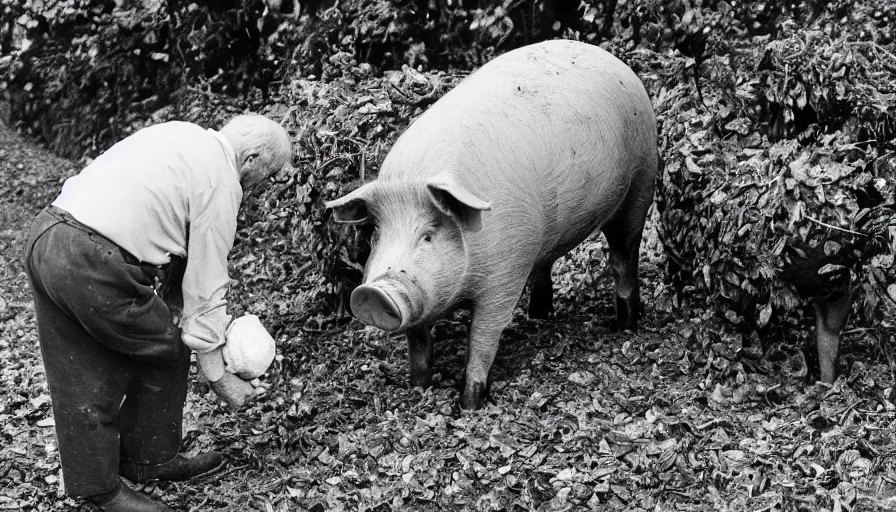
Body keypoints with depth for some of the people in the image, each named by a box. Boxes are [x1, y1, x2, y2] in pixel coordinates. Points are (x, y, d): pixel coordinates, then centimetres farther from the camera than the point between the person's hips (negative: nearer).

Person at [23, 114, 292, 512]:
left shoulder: (180, 135, 19)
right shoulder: (221, 180, -6)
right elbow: (205, 282, -6)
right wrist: (217, 375, 1)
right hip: (94, 265, -9)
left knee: (82, 379, 19)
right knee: (165, 355, 10)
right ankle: (147, 460, 25)